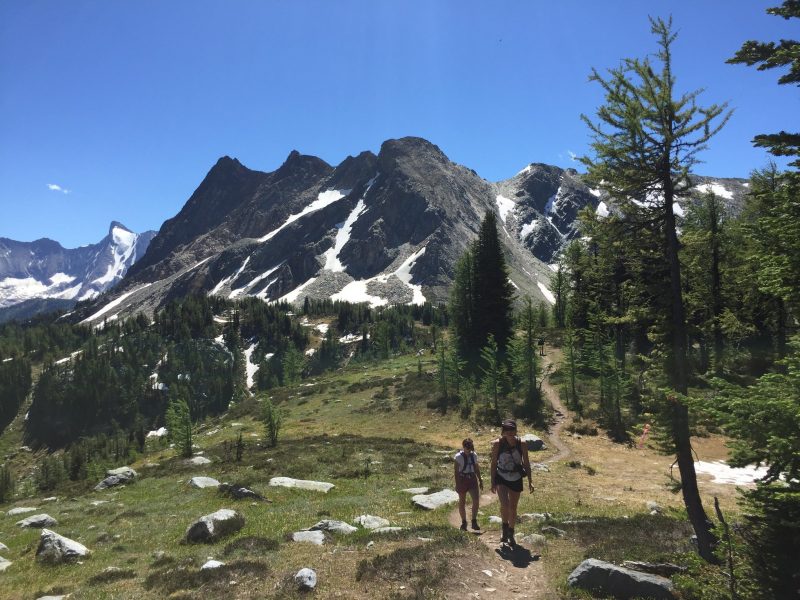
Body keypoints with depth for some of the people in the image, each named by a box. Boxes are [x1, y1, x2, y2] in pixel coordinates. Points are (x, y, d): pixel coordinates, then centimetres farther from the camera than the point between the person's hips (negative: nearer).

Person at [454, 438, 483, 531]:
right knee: (462, 501, 7)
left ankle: (474, 521, 5)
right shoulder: (458, 457, -9)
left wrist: (480, 480, 15)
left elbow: (477, 469, 15)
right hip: (462, 479, -4)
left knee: (476, 499, -7)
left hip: (472, 479, 4)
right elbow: (456, 471, -8)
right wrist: (457, 484, -11)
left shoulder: (474, 455, 5)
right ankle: (464, 522, 21)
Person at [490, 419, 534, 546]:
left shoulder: (522, 444, -13)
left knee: (513, 508, 13)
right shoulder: (497, 444, -16)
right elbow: (494, 463, -5)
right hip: (501, 479, -2)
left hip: (516, 480, 2)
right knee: (505, 504, -21)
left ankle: (511, 534, 35)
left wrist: (530, 481, -2)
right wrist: (493, 482, -2)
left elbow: (526, 463, -1)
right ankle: (505, 529, 7)